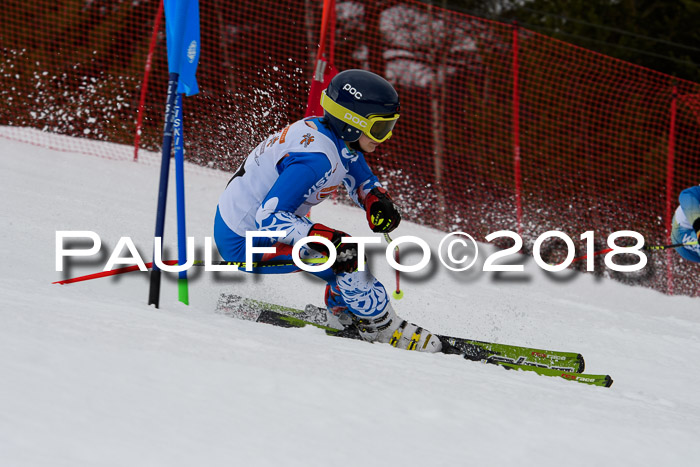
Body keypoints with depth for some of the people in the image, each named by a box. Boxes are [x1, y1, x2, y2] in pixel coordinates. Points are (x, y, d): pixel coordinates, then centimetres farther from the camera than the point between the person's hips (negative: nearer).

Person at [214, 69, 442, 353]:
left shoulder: (339, 137, -2)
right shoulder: (318, 158, -30)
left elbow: (363, 181, 15)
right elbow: (269, 217, -33)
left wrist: (378, 202, -7)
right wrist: (326, 239, -38)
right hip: (243, 244, -10)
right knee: (347, 257, -17)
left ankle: (344, 320, 26)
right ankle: (384, 331, -3)